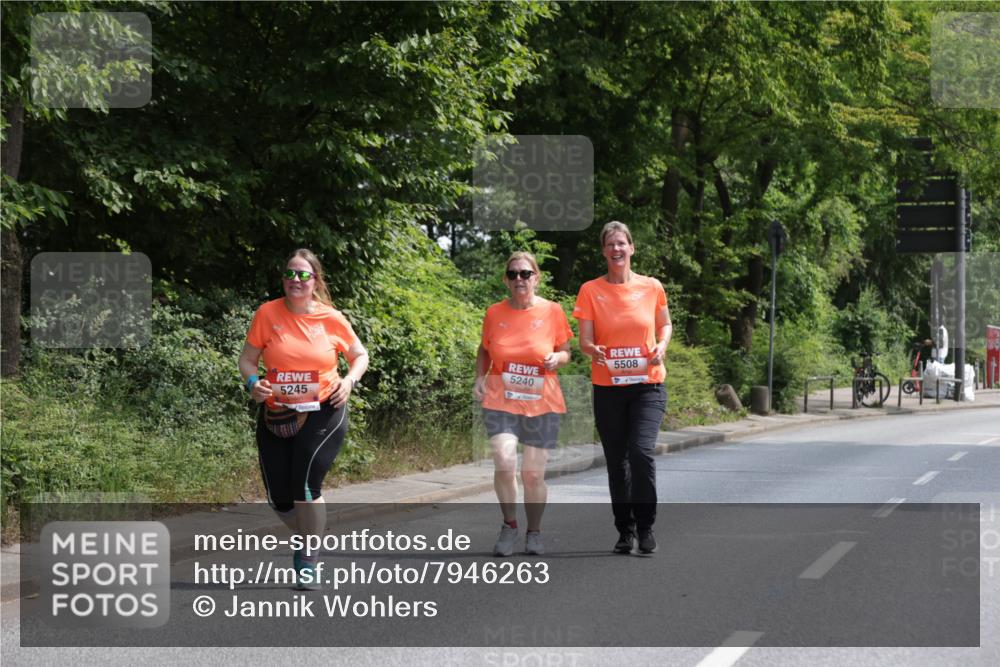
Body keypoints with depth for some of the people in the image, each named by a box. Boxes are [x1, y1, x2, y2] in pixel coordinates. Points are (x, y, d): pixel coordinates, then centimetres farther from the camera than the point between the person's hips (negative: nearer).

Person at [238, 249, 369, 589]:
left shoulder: (332, 319, -2)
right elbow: (247, 359, 4)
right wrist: (253, 382, -17)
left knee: (305, 484, -19)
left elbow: (360, 355, 12)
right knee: (279, 498, 4)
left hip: (323, 412, -2)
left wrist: (349, 380, -8)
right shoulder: (267, 313, -2)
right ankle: (307, 536, 38)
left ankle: (309, 560, 0)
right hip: (276, 416, 2)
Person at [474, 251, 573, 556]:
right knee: (504, 463, -19)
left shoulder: (552, 311, -2)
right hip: (500, 401, 0)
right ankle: (509, 525, 5)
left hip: (542, 404, 0)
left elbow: (565, 352, 8)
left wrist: (556, 358, -15)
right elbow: (485, 349, 15)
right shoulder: (494, 313, 1)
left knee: (533, 474, 3)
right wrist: (480, 377, -1)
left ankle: (534, 532, 26)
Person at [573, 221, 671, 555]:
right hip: (608, 387, 1)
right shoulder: (590, 290, 0)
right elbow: (585, 341, -2)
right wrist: (594, 350, -25)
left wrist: (662, 345, -4)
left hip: (647, 385, -1)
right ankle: (625, 531, 20)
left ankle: (646, 527, -5)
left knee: (641, 451, -18)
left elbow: (665, 324, 17)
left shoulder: (652, 287, 2)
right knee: (616, 461, 6)